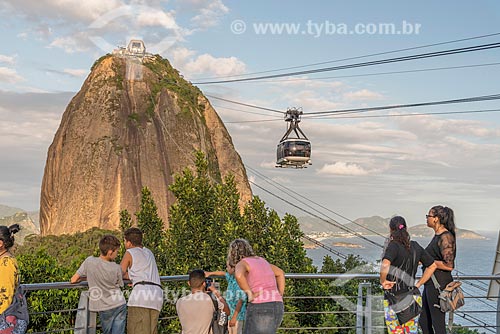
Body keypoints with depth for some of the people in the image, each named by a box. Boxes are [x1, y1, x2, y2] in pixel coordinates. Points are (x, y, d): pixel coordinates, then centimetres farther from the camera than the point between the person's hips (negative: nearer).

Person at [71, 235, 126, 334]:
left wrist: (86, 276, 16)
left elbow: (73, 280, -3)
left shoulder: (89, 261, -11)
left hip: (105, 309, 1)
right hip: (120, 305, -1)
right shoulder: (116, 268, -10)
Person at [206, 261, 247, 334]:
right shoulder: (231, 278, 7)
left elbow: (240, 301, -23)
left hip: (237, 316, -9)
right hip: (231, 315, 9)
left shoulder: (239, 282, -21)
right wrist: (210, 273, 39)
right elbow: (223, 273, 29)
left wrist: (234, 317, -23)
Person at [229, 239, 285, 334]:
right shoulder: (260, 260, 21)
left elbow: (239, 275, -27)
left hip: (260, 308, -8)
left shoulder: (241, 264, -2)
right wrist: (280, 296, 23)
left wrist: (250, 294, -16)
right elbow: (280, 273, 31)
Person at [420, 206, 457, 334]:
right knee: (424, 322, 16)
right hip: (430, 284, 10)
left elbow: (449, 265, -23)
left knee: (438, 323, -1)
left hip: (439, 285, -10)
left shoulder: (446, 237, -17)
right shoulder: (437, 236, 13)